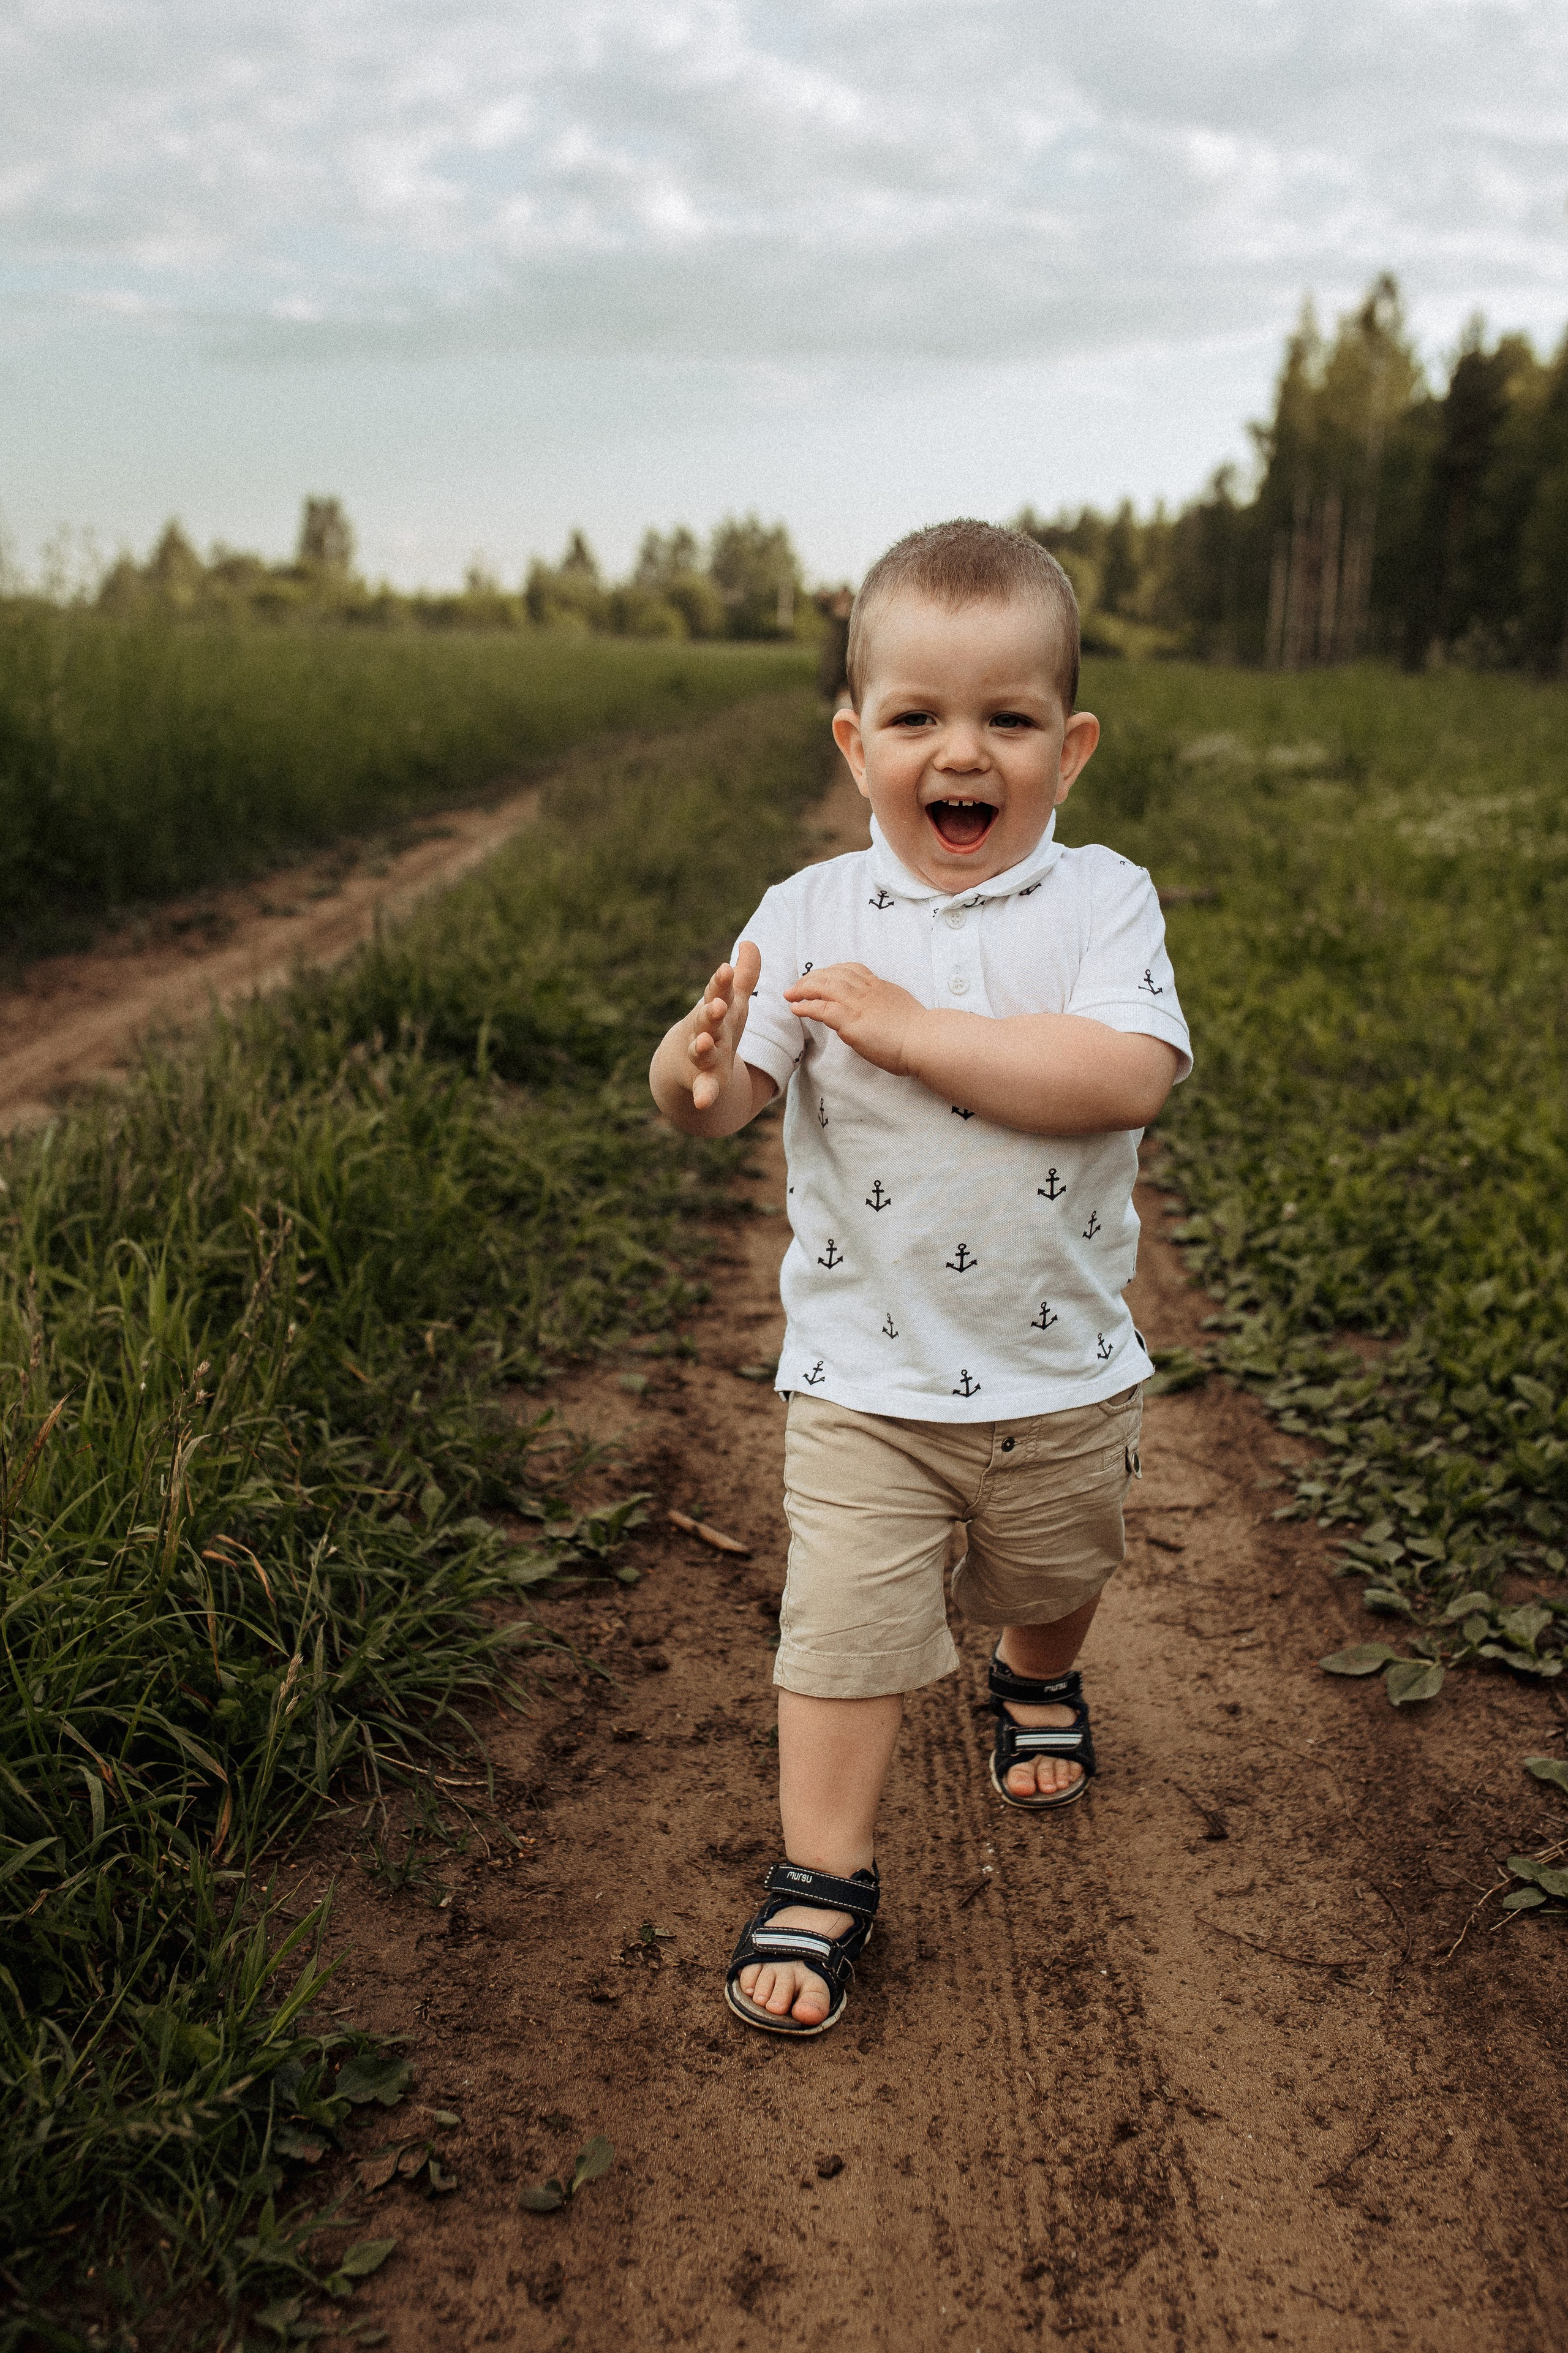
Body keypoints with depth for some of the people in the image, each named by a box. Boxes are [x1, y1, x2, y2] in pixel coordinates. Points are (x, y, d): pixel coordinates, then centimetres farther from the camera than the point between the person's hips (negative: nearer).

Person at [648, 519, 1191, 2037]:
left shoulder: (1101, 901, -10)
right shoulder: (811, 916, -8)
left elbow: (1126, 1077, -27)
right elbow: (722, 1101, -16)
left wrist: (904, 1026, -29)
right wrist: (694, 1070, -41)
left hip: (1063, 1372, 2)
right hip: (865, 1372, -1)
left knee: (1057, 1576, 25)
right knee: (843, 1620, -4)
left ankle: (1034, 1682, 59)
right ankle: (822, 1879, 15)